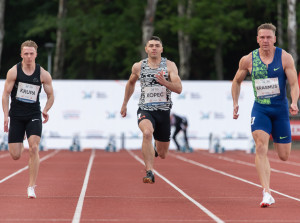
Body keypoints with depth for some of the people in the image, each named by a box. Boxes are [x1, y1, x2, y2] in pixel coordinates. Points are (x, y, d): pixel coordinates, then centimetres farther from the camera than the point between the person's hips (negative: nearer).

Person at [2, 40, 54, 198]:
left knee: (34, 148, -19)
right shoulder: (13, 71, -6)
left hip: (34, 115, 0)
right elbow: (5, 94, -1)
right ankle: (20, 146, 41)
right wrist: (6, 115, -9)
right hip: (16, 116, 0)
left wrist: (45, 111, -7)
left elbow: (50, 96, 8)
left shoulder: (43, 74, -3)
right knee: (15, 156, -1)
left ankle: (31, 186, -9)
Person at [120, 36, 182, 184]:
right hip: (145, 110, -1)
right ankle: (149, 173, -35)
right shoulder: (138, 67, 3)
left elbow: (179, 89, -9)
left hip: (163, 111, 1)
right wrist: (124, 104, 26)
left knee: (162, 154, 9)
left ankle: (157, 146, 49)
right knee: (147, 133, -36)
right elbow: (131, 83, 23)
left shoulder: (170, 66, -1)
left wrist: (164, 82, -27)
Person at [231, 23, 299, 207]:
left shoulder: (285, 58, -6)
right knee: (261, 147, -21)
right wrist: (235, 103, 9)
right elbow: (237, 81, 15)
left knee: (284, 156, 6)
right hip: (260, 108, 0)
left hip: (280, 108, 0)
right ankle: (267, 193, -24)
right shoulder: (248, 60, -2)